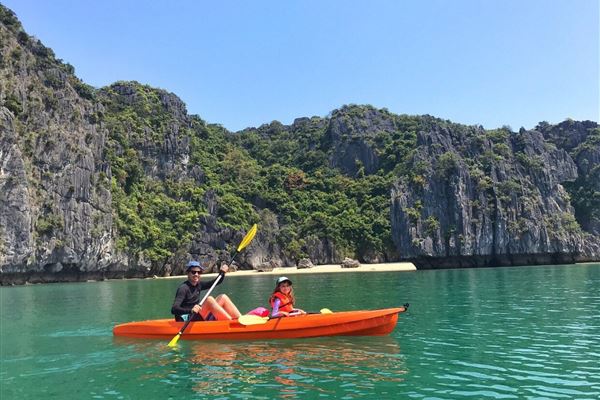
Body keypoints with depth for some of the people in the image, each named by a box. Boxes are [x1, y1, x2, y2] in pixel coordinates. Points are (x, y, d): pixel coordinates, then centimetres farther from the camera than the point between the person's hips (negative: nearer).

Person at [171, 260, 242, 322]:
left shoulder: (198, 285, 10)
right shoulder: (183, 288, -14)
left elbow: (216, 282, 17)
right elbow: (174, 310, -25)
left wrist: (222, 273, -3)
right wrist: (191, 310, -41)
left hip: (201, 318, 9)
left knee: (223, 297, 1)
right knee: (209, 299, -26)